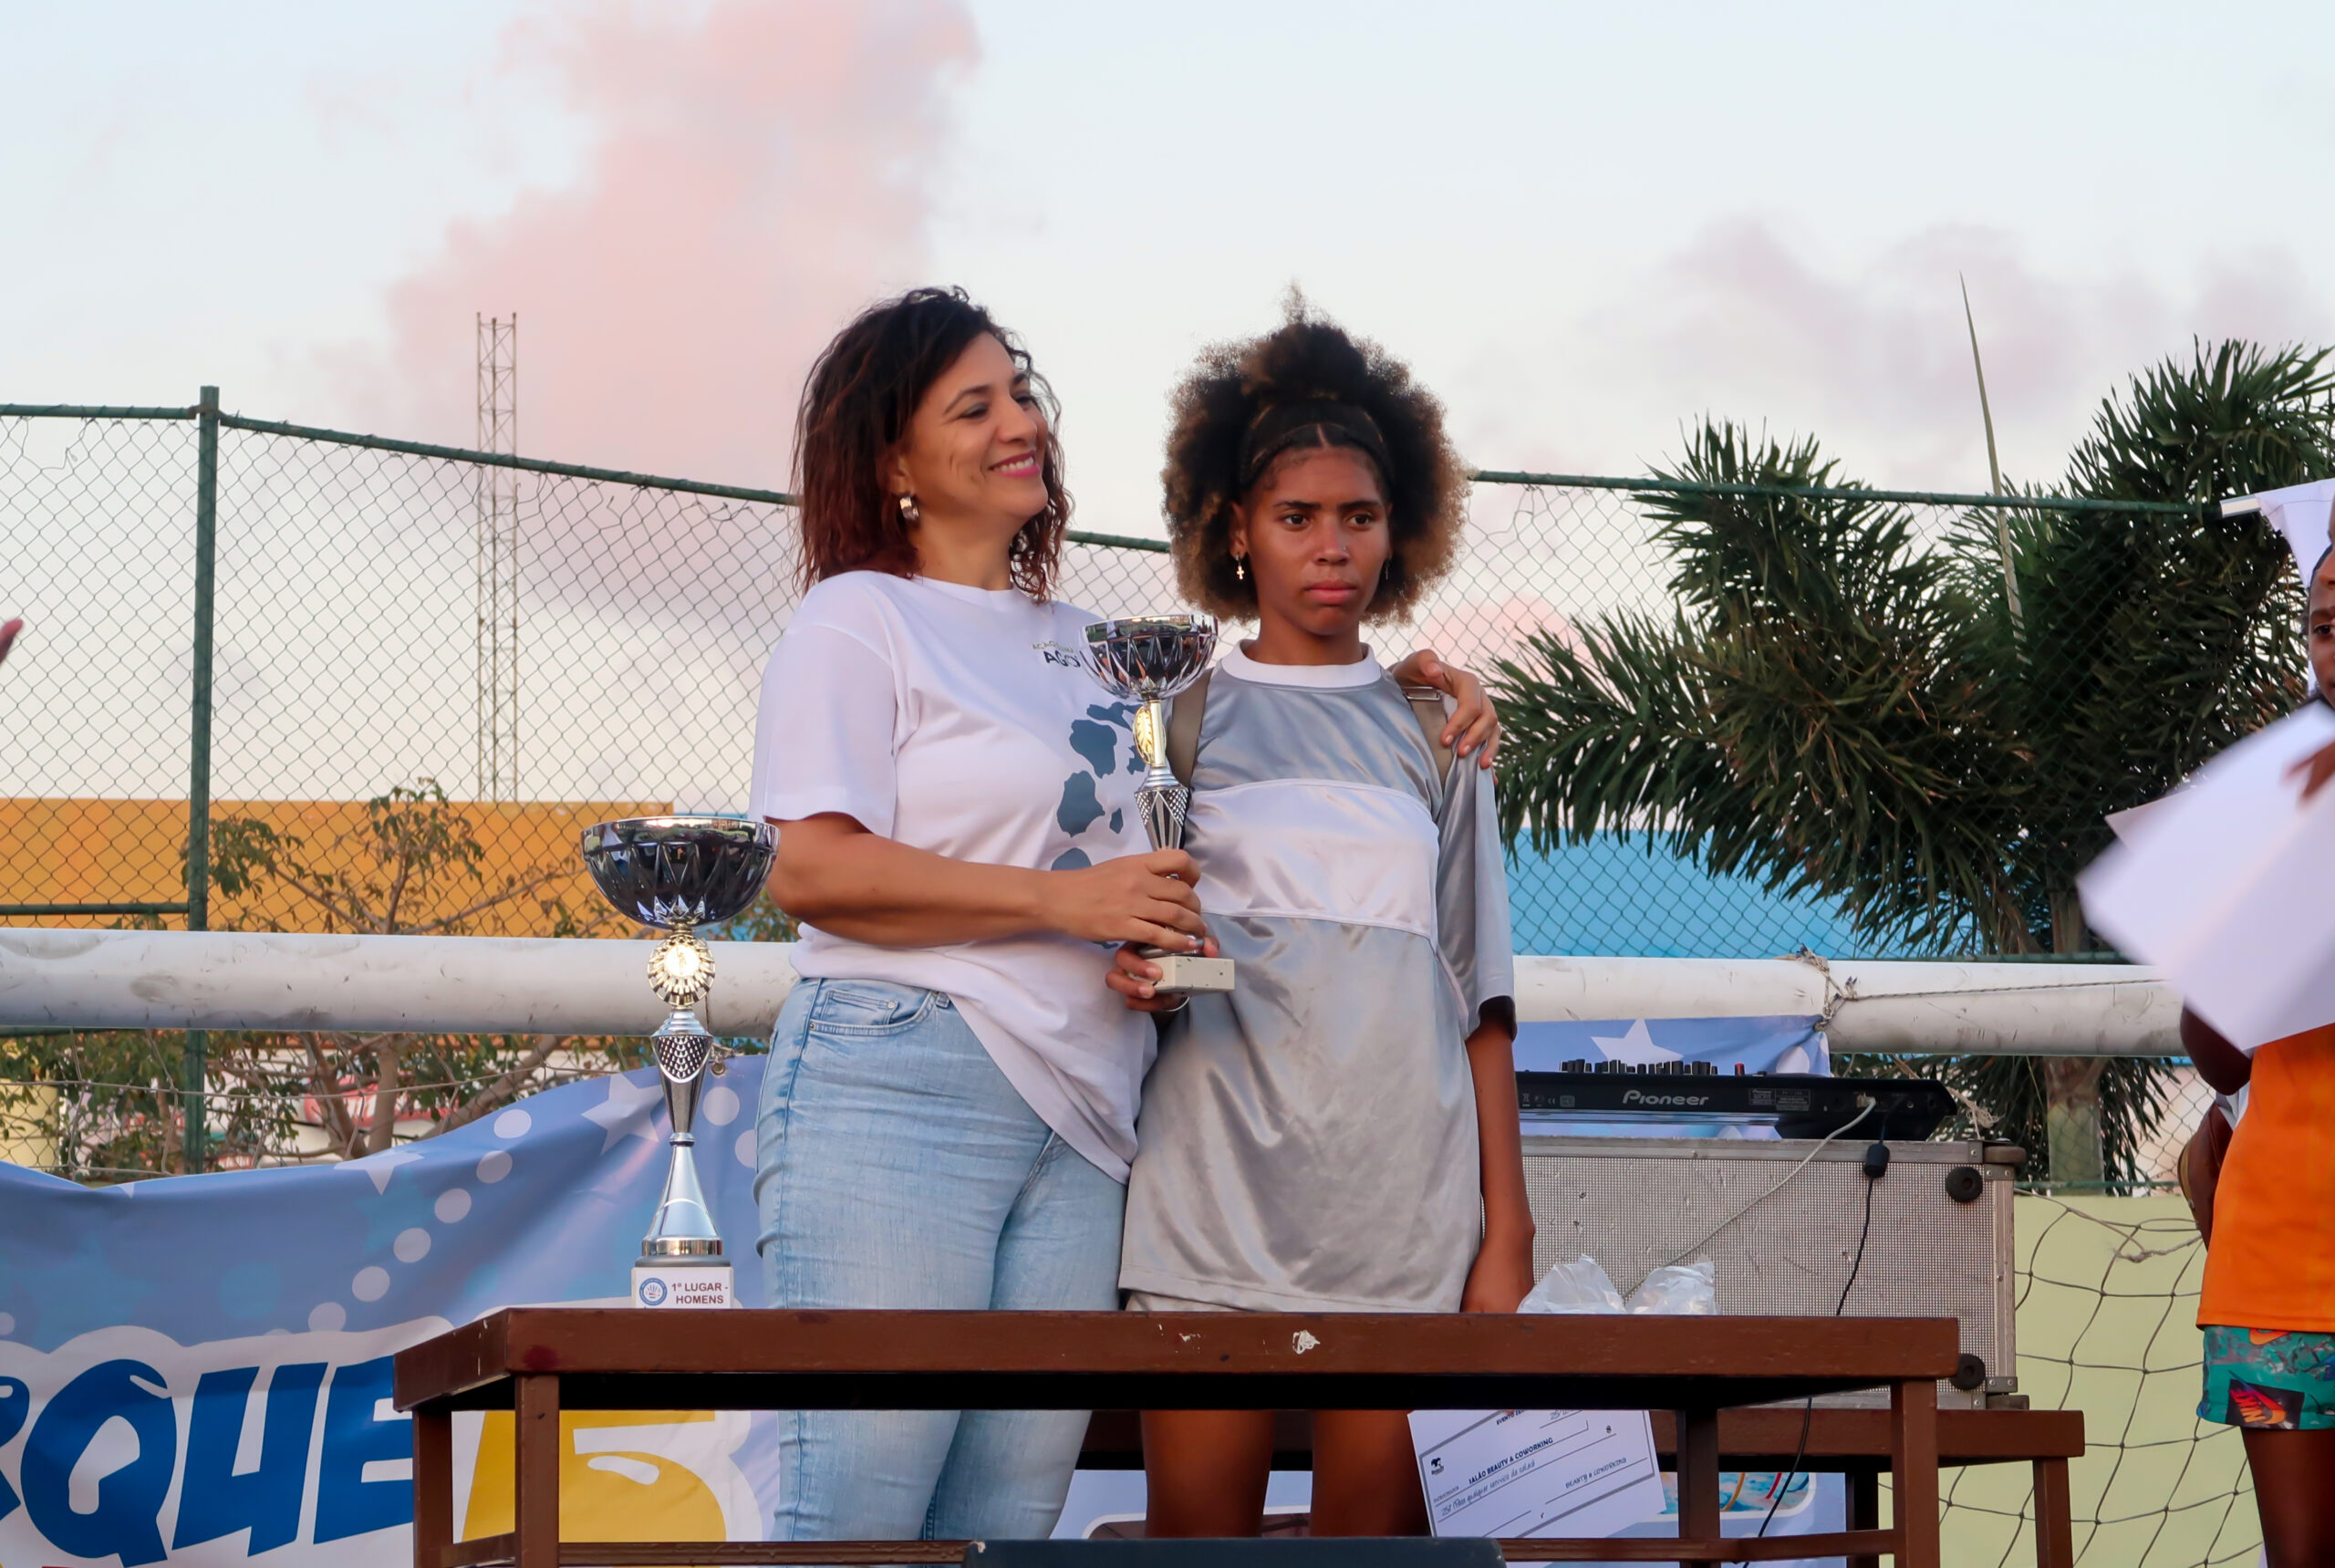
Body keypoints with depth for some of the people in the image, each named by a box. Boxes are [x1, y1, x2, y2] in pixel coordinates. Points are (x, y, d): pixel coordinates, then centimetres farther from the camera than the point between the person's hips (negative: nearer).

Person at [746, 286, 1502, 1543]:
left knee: (1011, 1520, 1)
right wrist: (1063, 899, -13)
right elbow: (811, 873, -11)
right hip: (896, 1095, -7)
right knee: (854, 1519, -12)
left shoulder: (1077, 640, 22)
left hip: (1076, 1129, 7)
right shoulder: (858, 623, 2)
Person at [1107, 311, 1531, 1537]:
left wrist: (1507, 1233, 6)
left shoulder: (1434, 735, 16)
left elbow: (1479, 1000, 13)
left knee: (1380, 1540, -3)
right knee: (1197, 1540, -7)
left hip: (1406, 1219, 1)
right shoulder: (1176, 718, 11)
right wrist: (1130, 970, -12)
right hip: (1217, 1206, -1)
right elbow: (1120, 952, 12)